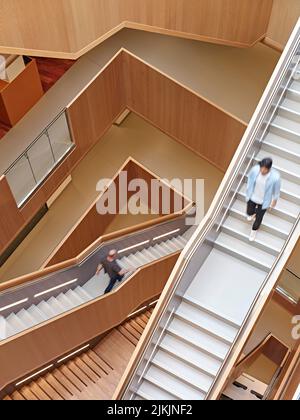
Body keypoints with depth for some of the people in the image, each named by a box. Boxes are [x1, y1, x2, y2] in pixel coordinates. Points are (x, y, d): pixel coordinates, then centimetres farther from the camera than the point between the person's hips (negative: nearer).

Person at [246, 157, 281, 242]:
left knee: (259, 218, 21)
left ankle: (254, 230, 54)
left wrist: (274, 201, 1)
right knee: (249, 213, 26)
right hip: (252, 197, 2)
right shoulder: (255, 169, -29)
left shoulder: (275, 177, -36)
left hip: (264, 201, -2)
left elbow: (276, 190, -15)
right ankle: (253, 214, 66)